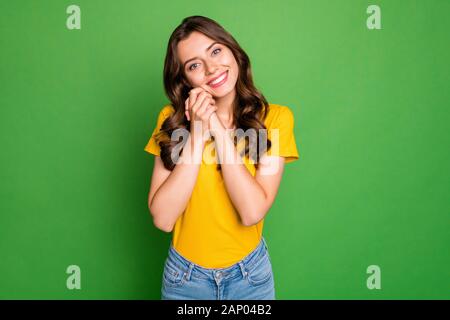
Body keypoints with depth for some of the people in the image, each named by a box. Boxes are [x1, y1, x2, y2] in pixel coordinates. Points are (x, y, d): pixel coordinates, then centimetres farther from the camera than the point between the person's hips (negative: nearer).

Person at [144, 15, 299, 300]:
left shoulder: (274, 118, -12)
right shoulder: (172, 119, -8)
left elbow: (252, 213, -21)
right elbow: (162, 219, -16)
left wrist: (218, 128, -22)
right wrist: (197, 134, -21)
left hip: (250, 274, -1)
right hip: (185, 276, 1)